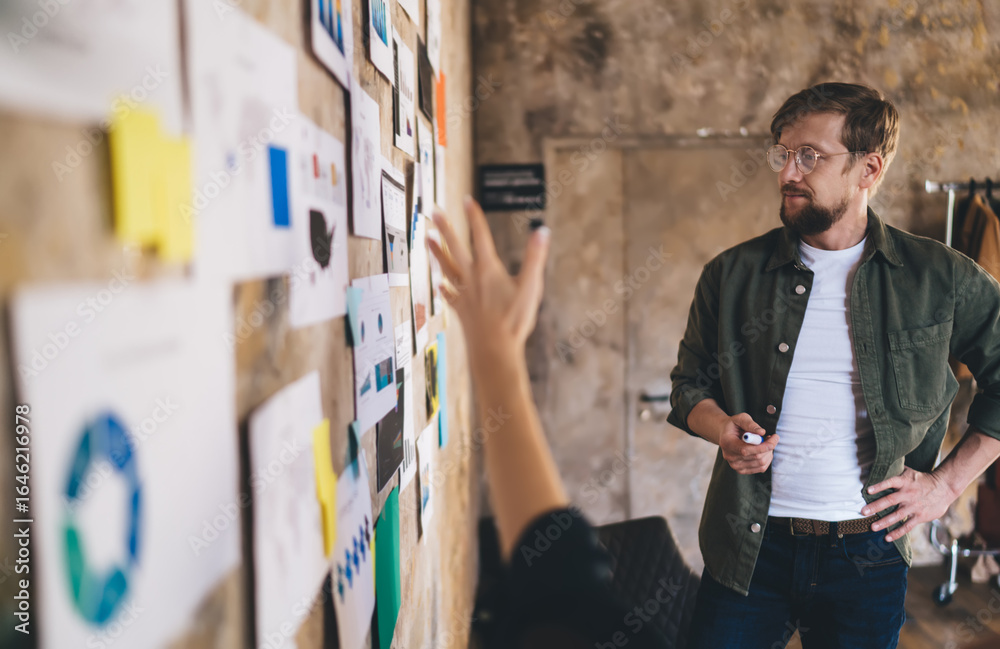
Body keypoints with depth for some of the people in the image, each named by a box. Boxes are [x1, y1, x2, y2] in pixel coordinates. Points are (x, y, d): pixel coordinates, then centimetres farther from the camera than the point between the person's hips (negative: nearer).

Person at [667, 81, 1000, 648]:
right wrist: (726, 429, -12)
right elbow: (690, 386, 8)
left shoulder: (940, 278, -3)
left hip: (868, 556, 0)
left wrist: (948, 482, 0)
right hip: (749, 547, 1)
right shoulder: (732, 273, 1)